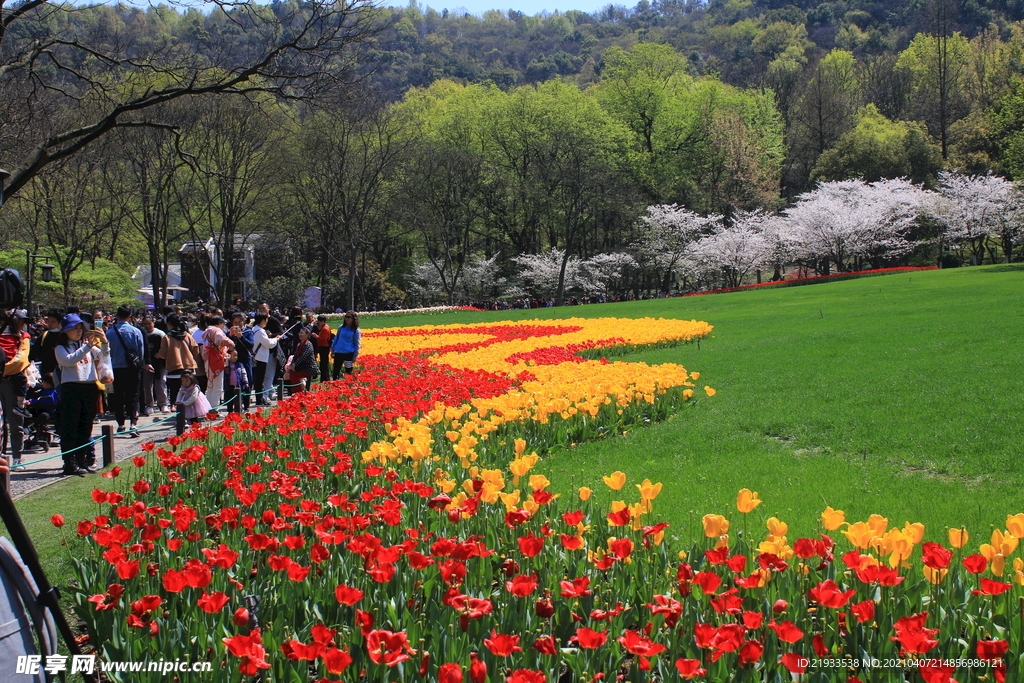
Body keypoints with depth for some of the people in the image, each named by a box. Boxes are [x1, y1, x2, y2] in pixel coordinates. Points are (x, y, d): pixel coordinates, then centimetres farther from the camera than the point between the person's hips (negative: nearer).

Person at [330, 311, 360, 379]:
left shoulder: (356, 330, -2)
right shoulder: (341, 328, 8)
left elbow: (357, 344, 0)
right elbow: (336, 339, 16)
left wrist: (355, 356, -5)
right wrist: (332, 350, 13)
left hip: (349, 353, -4)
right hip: (338, 353, 4)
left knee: (348, 372, 1)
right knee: (335, 371, 5)